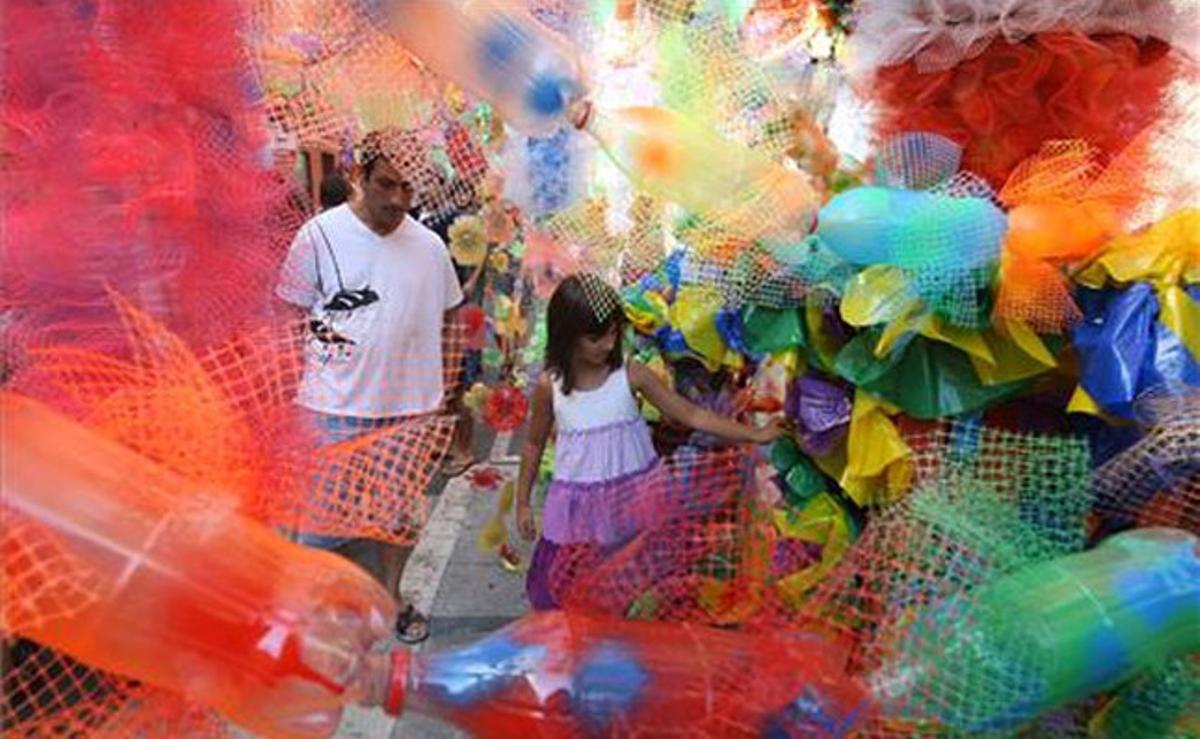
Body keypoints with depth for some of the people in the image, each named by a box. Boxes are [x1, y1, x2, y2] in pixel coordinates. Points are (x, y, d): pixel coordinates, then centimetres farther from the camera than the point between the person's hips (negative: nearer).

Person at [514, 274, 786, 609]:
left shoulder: (632, 375, -10)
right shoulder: (549, 385, -9)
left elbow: (692, 415, -7)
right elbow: (534, 445, 5)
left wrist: (755, 435, -10)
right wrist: (522, 503, 9)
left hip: (634, 495, 0)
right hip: (581, 503, 0)